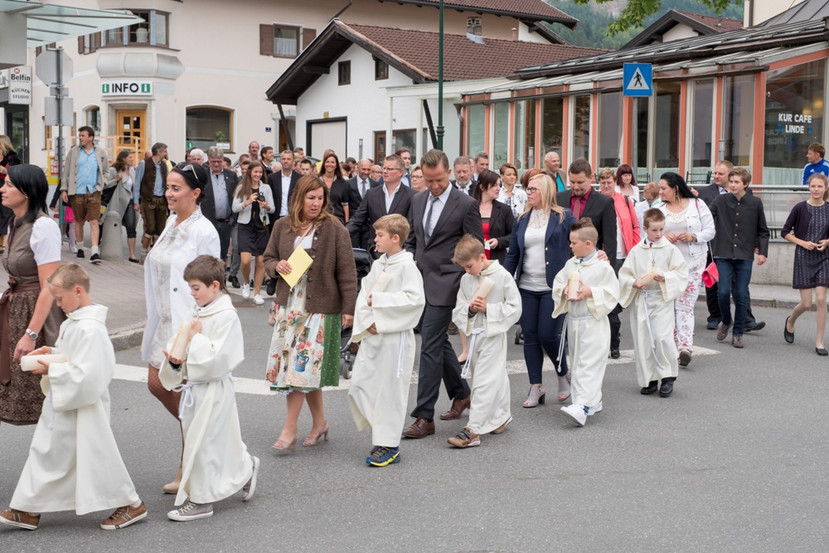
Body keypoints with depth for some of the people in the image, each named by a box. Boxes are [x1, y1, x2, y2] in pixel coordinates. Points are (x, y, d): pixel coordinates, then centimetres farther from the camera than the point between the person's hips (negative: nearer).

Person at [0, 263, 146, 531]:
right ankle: (28, 511, 25)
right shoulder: (74, 322, 7)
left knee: (96, 456, 1)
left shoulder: (90, 329, -25)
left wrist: (51, 370, -21)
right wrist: (53, 352, 4)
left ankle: (131, 504, 16)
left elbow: (86, 376, -29)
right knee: (47, 451, 15)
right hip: (63, 404, 10)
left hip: (83, 408, -10)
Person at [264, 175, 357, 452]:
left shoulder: (335, 230, -6)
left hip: (320, 307, -4)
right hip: (288, 304, 5)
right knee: (308, 368, 8)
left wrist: (349, 308, -8)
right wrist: (276, 266, -6)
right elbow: (268, 258, 17)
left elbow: (346, 271, -6)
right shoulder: (282, 226, 6)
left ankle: (289, 430, -2)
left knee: (302, 366, -8)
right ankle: (319, 422, 24)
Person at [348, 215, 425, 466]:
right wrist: (367, 320, -6)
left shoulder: (407, 266, -10)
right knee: (359, 384, 6)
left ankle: (389, 445, 9)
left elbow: (415, 299, -20)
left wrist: (380, 300, -16)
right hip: (371, 335, 8)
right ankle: (381, 432, 21)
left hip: (395, 337, -8)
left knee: (390, 389, -1)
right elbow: (363, 294, 11)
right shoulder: (377, 265, 12)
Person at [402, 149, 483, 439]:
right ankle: (461, 393, 35)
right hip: (420, 282, 7)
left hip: (444, 284, -7)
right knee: (438, 341, 17)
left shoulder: (466, 205, -9)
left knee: (430, 346, -10)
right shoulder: (418, 201, 10)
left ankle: (424, 417, -6)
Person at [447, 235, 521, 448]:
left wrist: (487, 308, -17)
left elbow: (515, 309, -9)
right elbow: (457, 311, 8)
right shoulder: (466, 280, 5)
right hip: (473, 334, 6)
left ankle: (473, 430, -10)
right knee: (496, 379, 16)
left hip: (493, 336, -6)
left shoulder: (502, 276, -10)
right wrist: (469, 309, -13)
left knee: (484, 382, -8)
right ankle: (500, 417, 32)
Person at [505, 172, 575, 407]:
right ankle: (536, 387, 12)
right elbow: (512, 254, 12)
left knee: (548, 334, -7)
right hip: (527, 288, 5)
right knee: (530, 337, 4)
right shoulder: (522, 220, 11)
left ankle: (563, 375, 20)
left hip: (553, 287, -5)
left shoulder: (563, 217, -1)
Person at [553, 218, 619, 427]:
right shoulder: (570, 264, 8)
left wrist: (590, 292, -20)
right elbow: (557, 285, 13)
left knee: (589, 364, -11)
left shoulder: (603, 267, -11)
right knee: (577, 362, 14)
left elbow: (611, 294, -11)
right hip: (573, 321, 7)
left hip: (594, 323, -7)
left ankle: (582, 406, -18)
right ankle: (594, 401, 27)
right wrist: (565, 291, -7)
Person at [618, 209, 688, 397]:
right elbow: (624, 274, 9)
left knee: (662, 337, -16)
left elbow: (682, 273, 0)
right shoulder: (636, 251, 6)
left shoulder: (670, 249, 1)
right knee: (642, 340, 4)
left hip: (662, 299, -3)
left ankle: (668, 377, 1)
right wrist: (634, 283, -10)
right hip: (640, 300, 3)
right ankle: (649, 380, 16)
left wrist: (665, 277, -16)